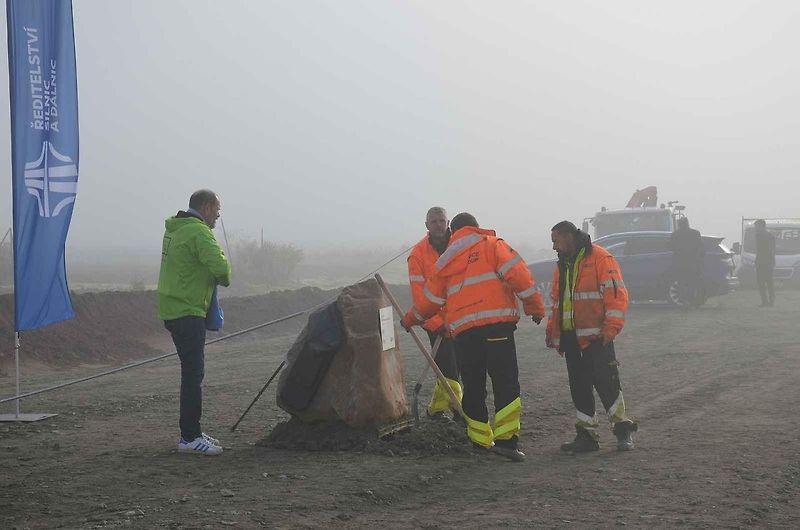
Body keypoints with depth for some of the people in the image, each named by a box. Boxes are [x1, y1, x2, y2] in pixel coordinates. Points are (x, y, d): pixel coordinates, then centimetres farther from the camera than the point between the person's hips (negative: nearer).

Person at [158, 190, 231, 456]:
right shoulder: (198, 231, -15)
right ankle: (189, 438, -8)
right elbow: (219, 266, -26)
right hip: (187, 312, -10)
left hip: (172, 308, 10)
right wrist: (225, 279, -4)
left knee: (192, 372, 16)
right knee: (193, 373, -8)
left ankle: (192, 432, 22)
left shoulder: (174, 229, 16)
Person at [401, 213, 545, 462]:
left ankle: (480, 441, 16)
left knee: (473, 387, 14)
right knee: (506, 383, -6)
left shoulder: (446, 261, 22)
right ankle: (507, 439, -16)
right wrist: (535, 307, 2)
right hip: (496, 324, -4)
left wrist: (410, 320, 47)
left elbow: (430, 297, 30)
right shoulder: (491, 245, 8)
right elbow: (517, 274, -5)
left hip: (463, 331, 4)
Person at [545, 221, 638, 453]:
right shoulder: (562, 266, 20)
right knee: (579, 387, 6)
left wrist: (611, 329, -18)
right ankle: (587, 435, 12)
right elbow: (557, 302, 27)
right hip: (570, 338, 7)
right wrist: (552, 330, 17)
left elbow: (616, 294, -12)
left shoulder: (600, 259, -6)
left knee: (605, 382, -8)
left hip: (596, 336, -7)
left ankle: (623, 429, 5)